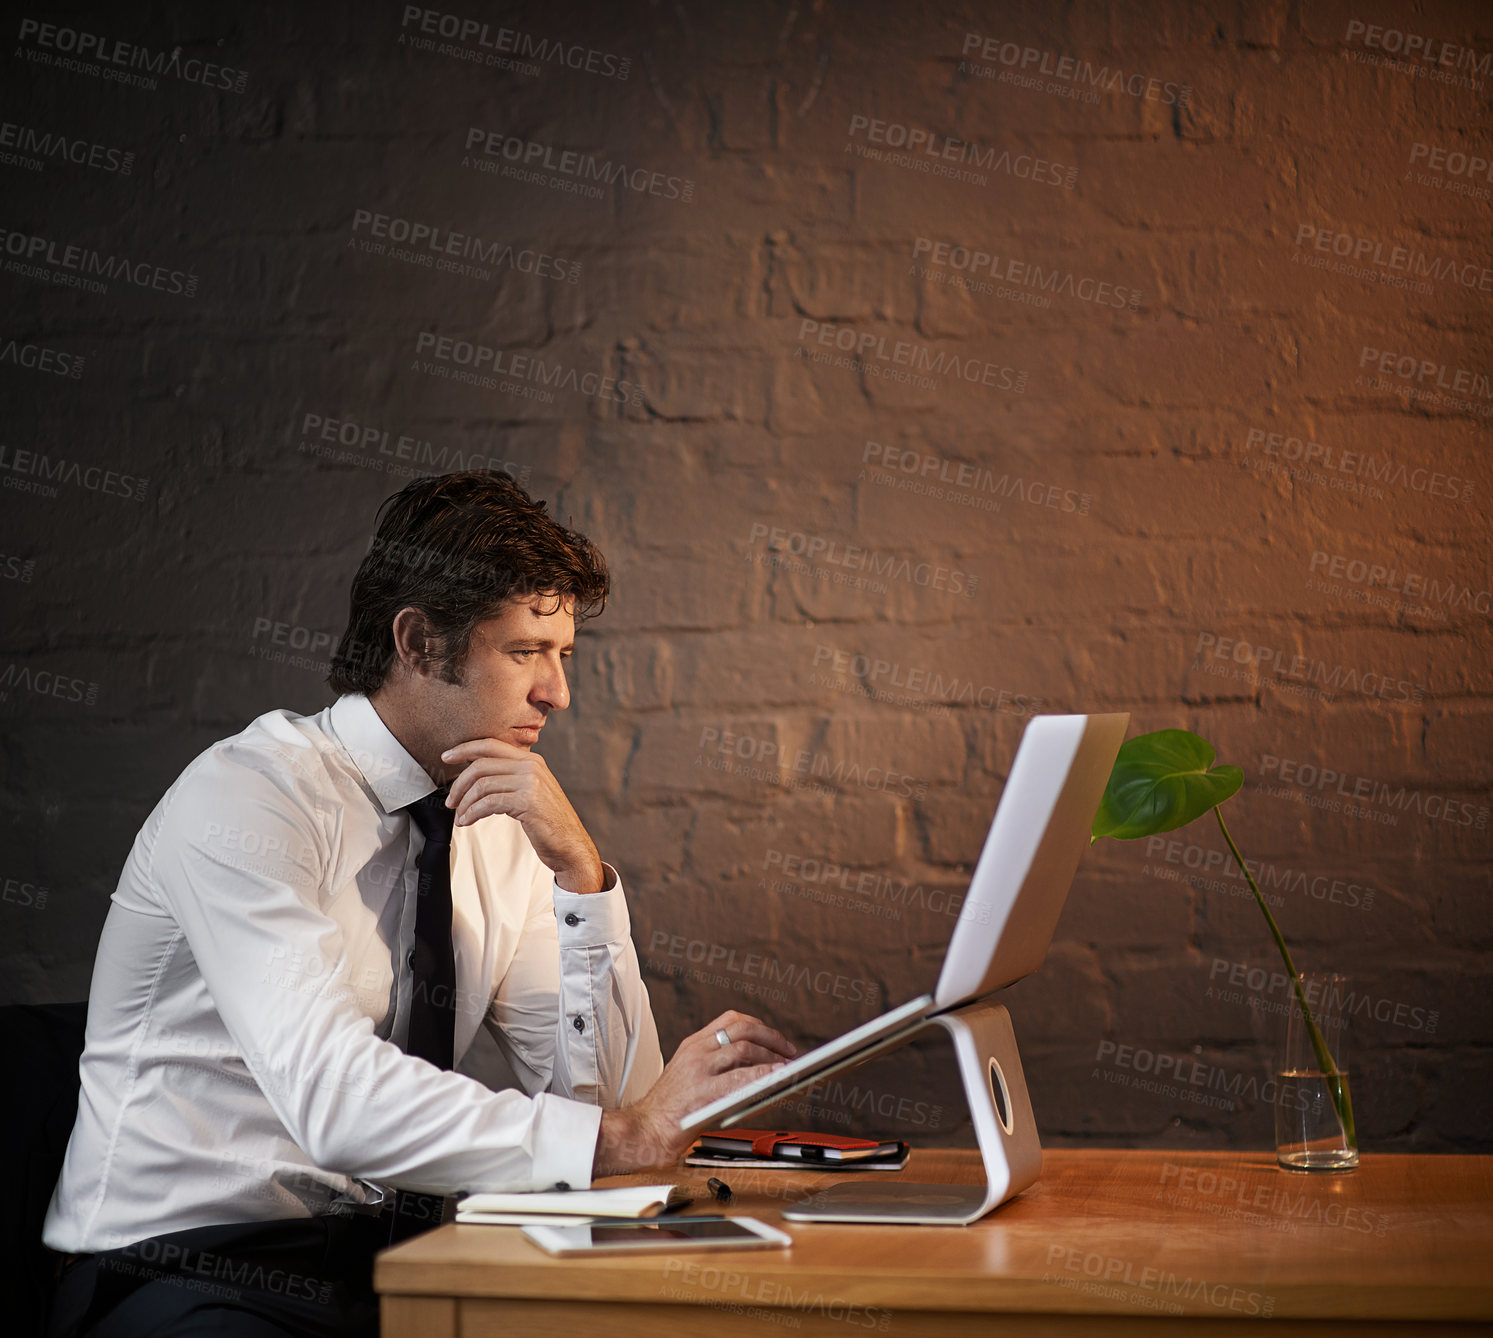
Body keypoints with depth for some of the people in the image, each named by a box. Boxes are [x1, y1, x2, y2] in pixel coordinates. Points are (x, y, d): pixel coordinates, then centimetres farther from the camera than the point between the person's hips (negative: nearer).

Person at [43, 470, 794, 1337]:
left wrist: (579, 869, -9)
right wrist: (626, 1136, -30)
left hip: (389, 1265, 6)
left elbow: (605, 1095, 3)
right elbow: (330, 1094, -27)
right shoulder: (246, 794, -13)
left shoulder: (501, 829, 7)